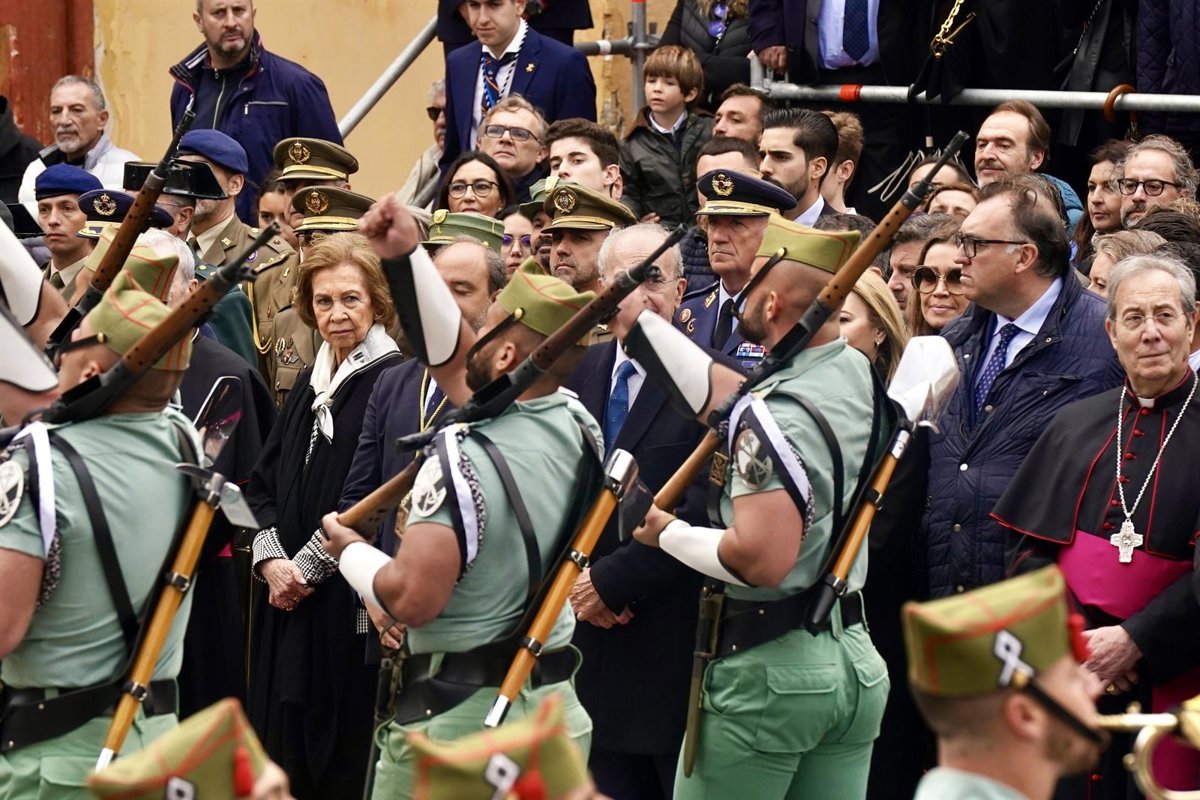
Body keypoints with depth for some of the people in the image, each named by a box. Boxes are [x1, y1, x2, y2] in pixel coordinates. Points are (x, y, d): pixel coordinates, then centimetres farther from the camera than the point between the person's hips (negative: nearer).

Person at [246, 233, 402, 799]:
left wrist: (308, 566, -13)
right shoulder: (311, 383, 15)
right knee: (289, 749, 9)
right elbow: (265, 480, 13)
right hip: (288, 597, 7)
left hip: (353, 601, -7)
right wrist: (271, 559, -4)